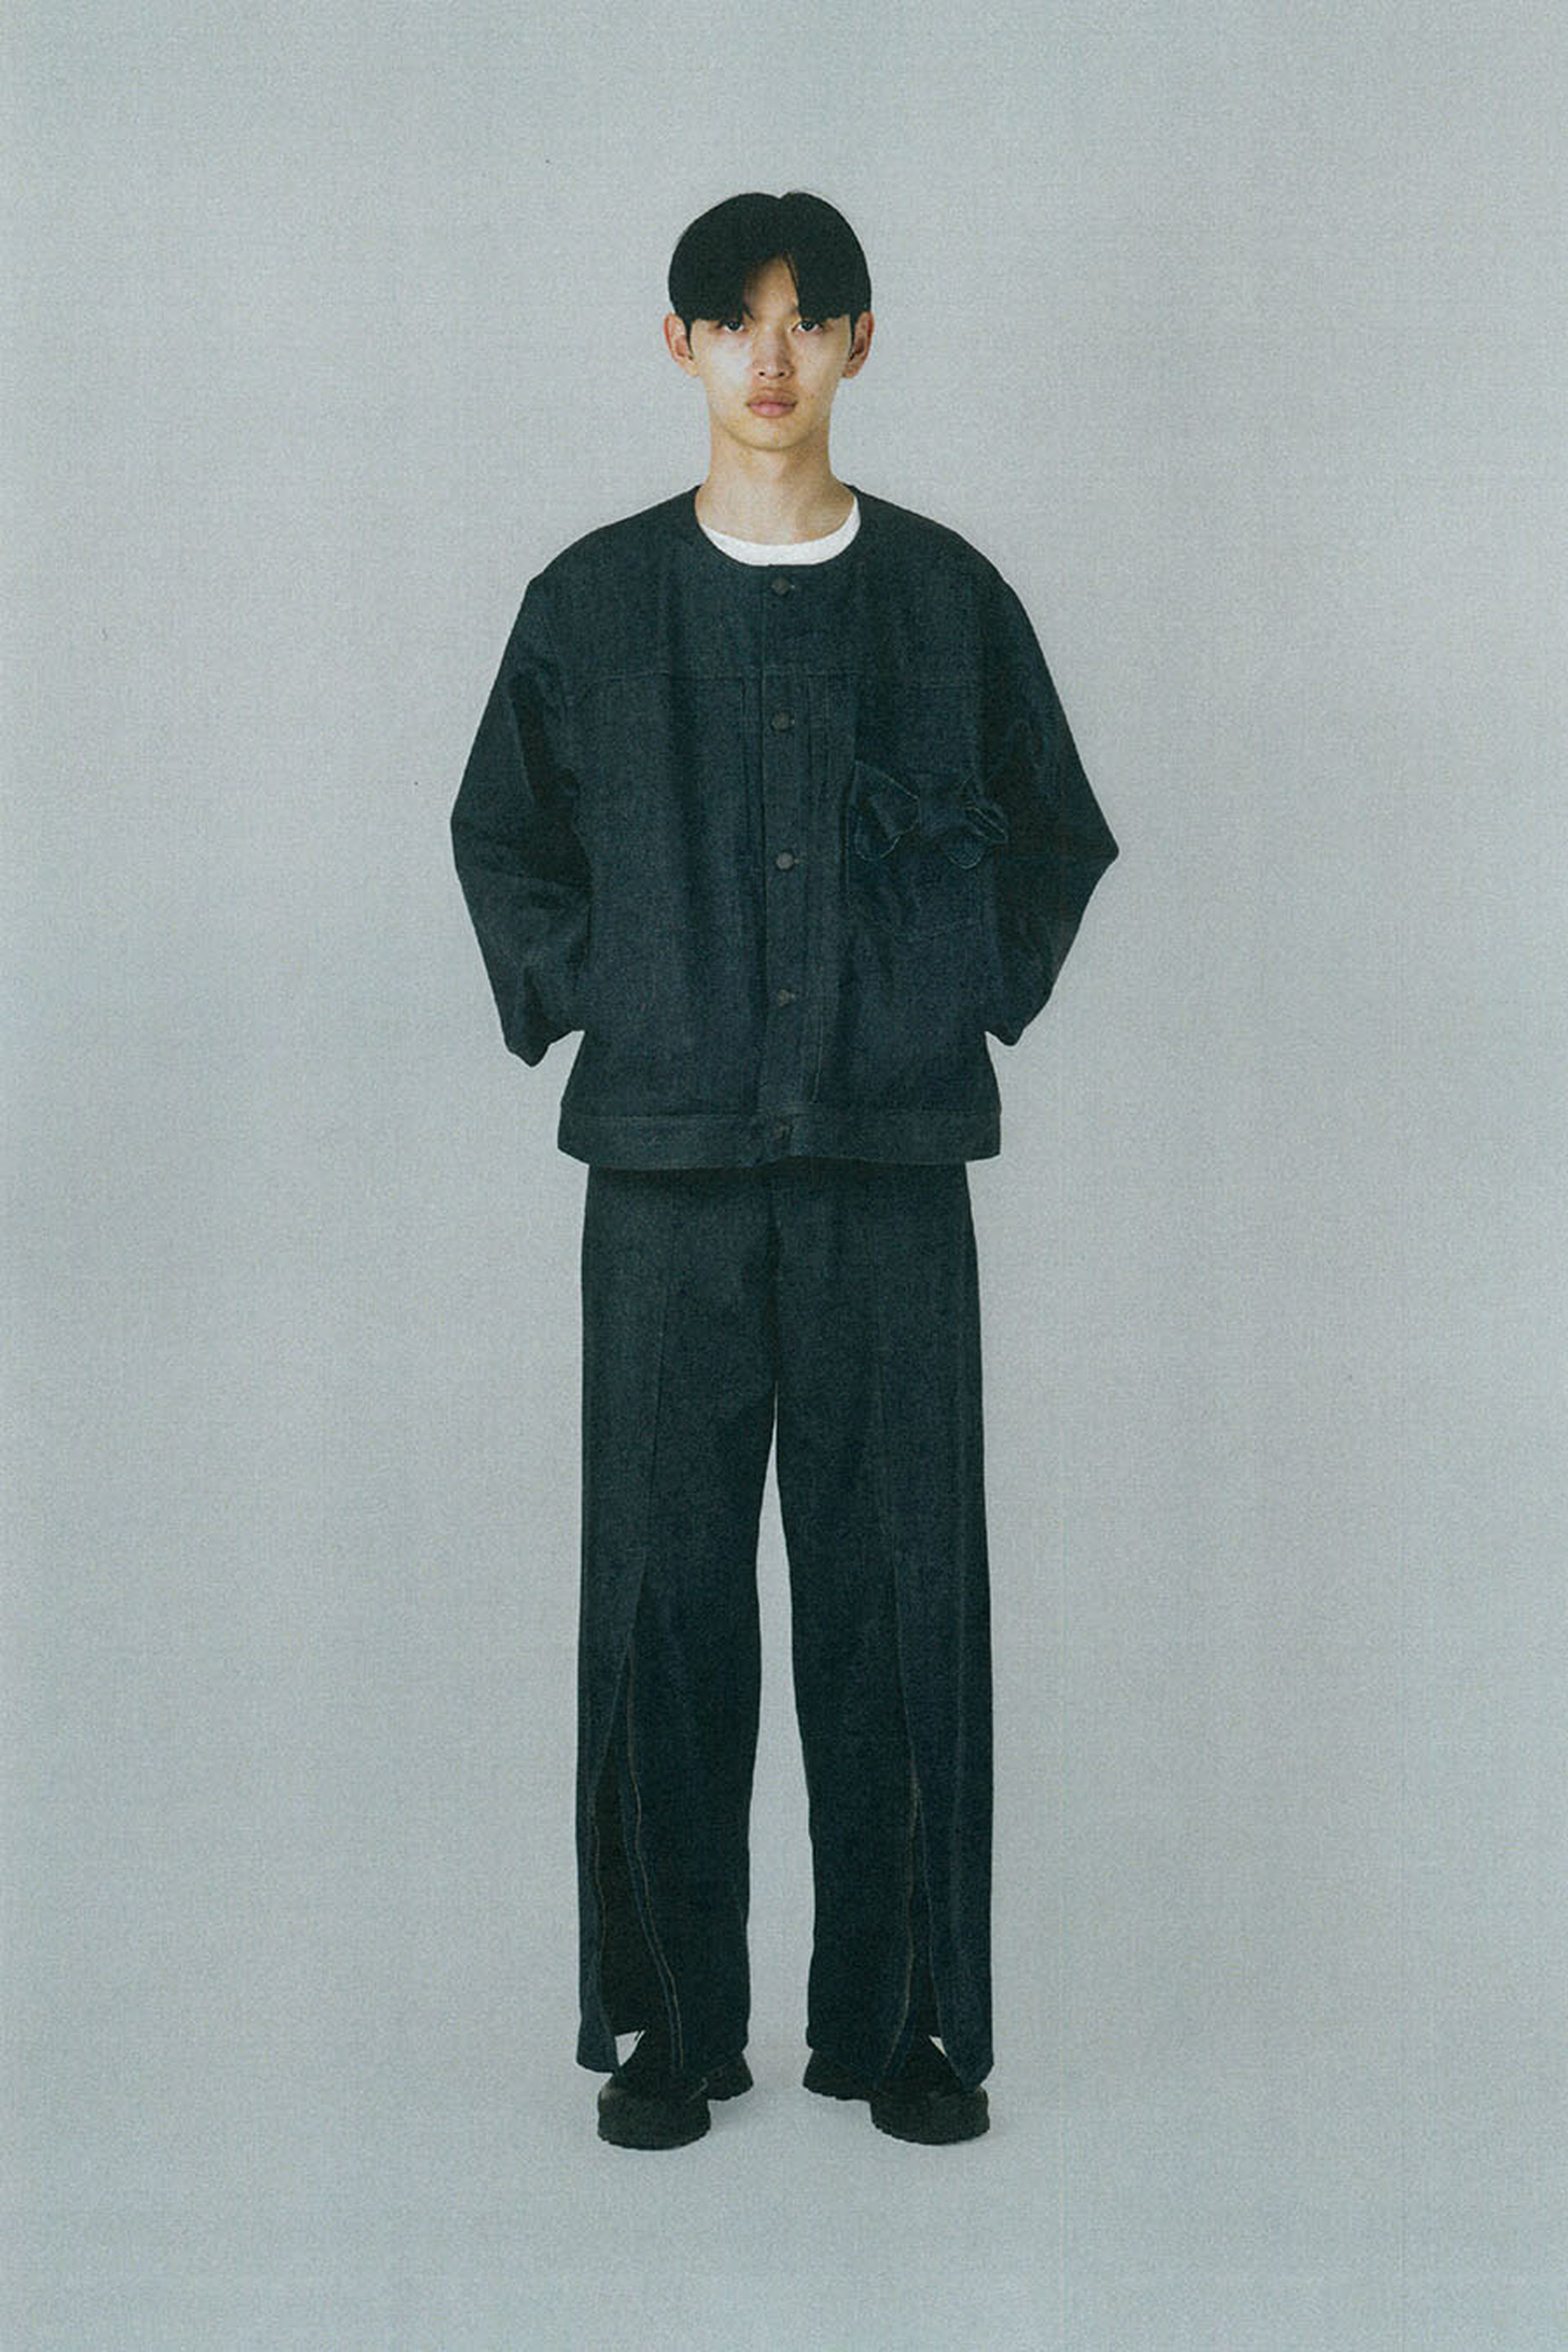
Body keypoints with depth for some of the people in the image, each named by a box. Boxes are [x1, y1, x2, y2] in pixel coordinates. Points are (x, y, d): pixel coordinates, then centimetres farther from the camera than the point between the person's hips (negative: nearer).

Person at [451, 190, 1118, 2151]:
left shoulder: (947, 594, 6)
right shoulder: (593, 601, 6)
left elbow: (1057, 838, 16)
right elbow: (500, 838, 17)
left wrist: (984, 997, 5)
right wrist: (568, 1007, 5)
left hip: (891, 1171, 0)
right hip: (667, 1173, 0)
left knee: (897, 1588, 1)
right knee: (664, 1593, 2)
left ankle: (898, 2019, 13)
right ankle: (672, 2021, 13)